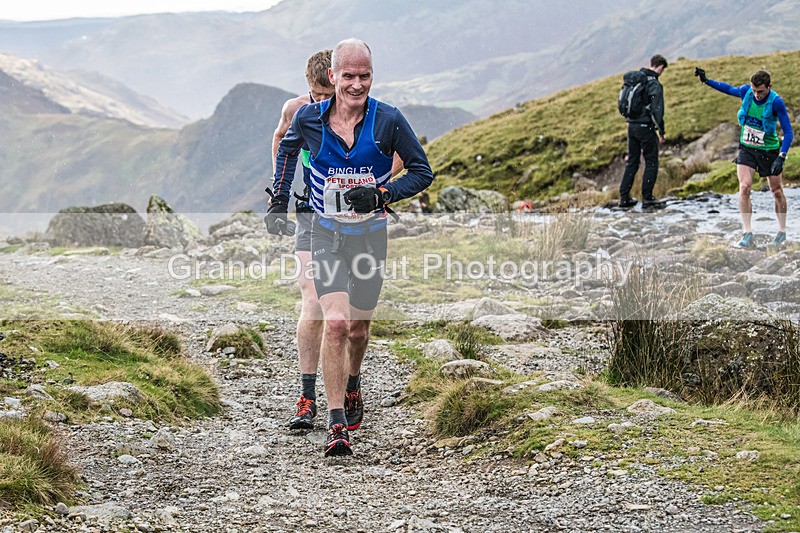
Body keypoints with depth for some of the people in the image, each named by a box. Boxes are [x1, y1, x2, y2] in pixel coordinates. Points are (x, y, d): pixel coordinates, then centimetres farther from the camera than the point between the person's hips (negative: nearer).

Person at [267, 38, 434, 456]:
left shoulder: (388, 120, -12)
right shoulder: (309, 118, -7)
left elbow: (422, 171, -3)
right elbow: (287, 147, 16)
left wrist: (381, 194, -18)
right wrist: (278, 201, 12)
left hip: (370, 234, 1)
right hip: (327, 234, 0)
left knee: (358, 328, 13)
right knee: (335, 323, -17)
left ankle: (352, 387, 46)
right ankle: (337, 425, -12)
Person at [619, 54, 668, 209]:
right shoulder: (654, 84, -14)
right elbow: (657, 110, -18)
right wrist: (661, 131, -12)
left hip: (631, 126, 7)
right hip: (645, 127, -7)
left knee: (632, 162, 15)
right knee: (651, 163, 1)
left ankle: (624, 197, 14)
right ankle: (647, 199, -1)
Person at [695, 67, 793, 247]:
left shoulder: (776, 102, -23)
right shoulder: (746, 91, -12)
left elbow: (788, 132, -19)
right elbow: (729, 89, 12)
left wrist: (782, 157, -28)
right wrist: (706, 80, 7)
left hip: (769, 151, -3)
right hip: (746, 149, 3)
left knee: (777, 192, 10)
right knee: (744, 187, -15)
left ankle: (782, 231, 28)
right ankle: (748, 233, -11)